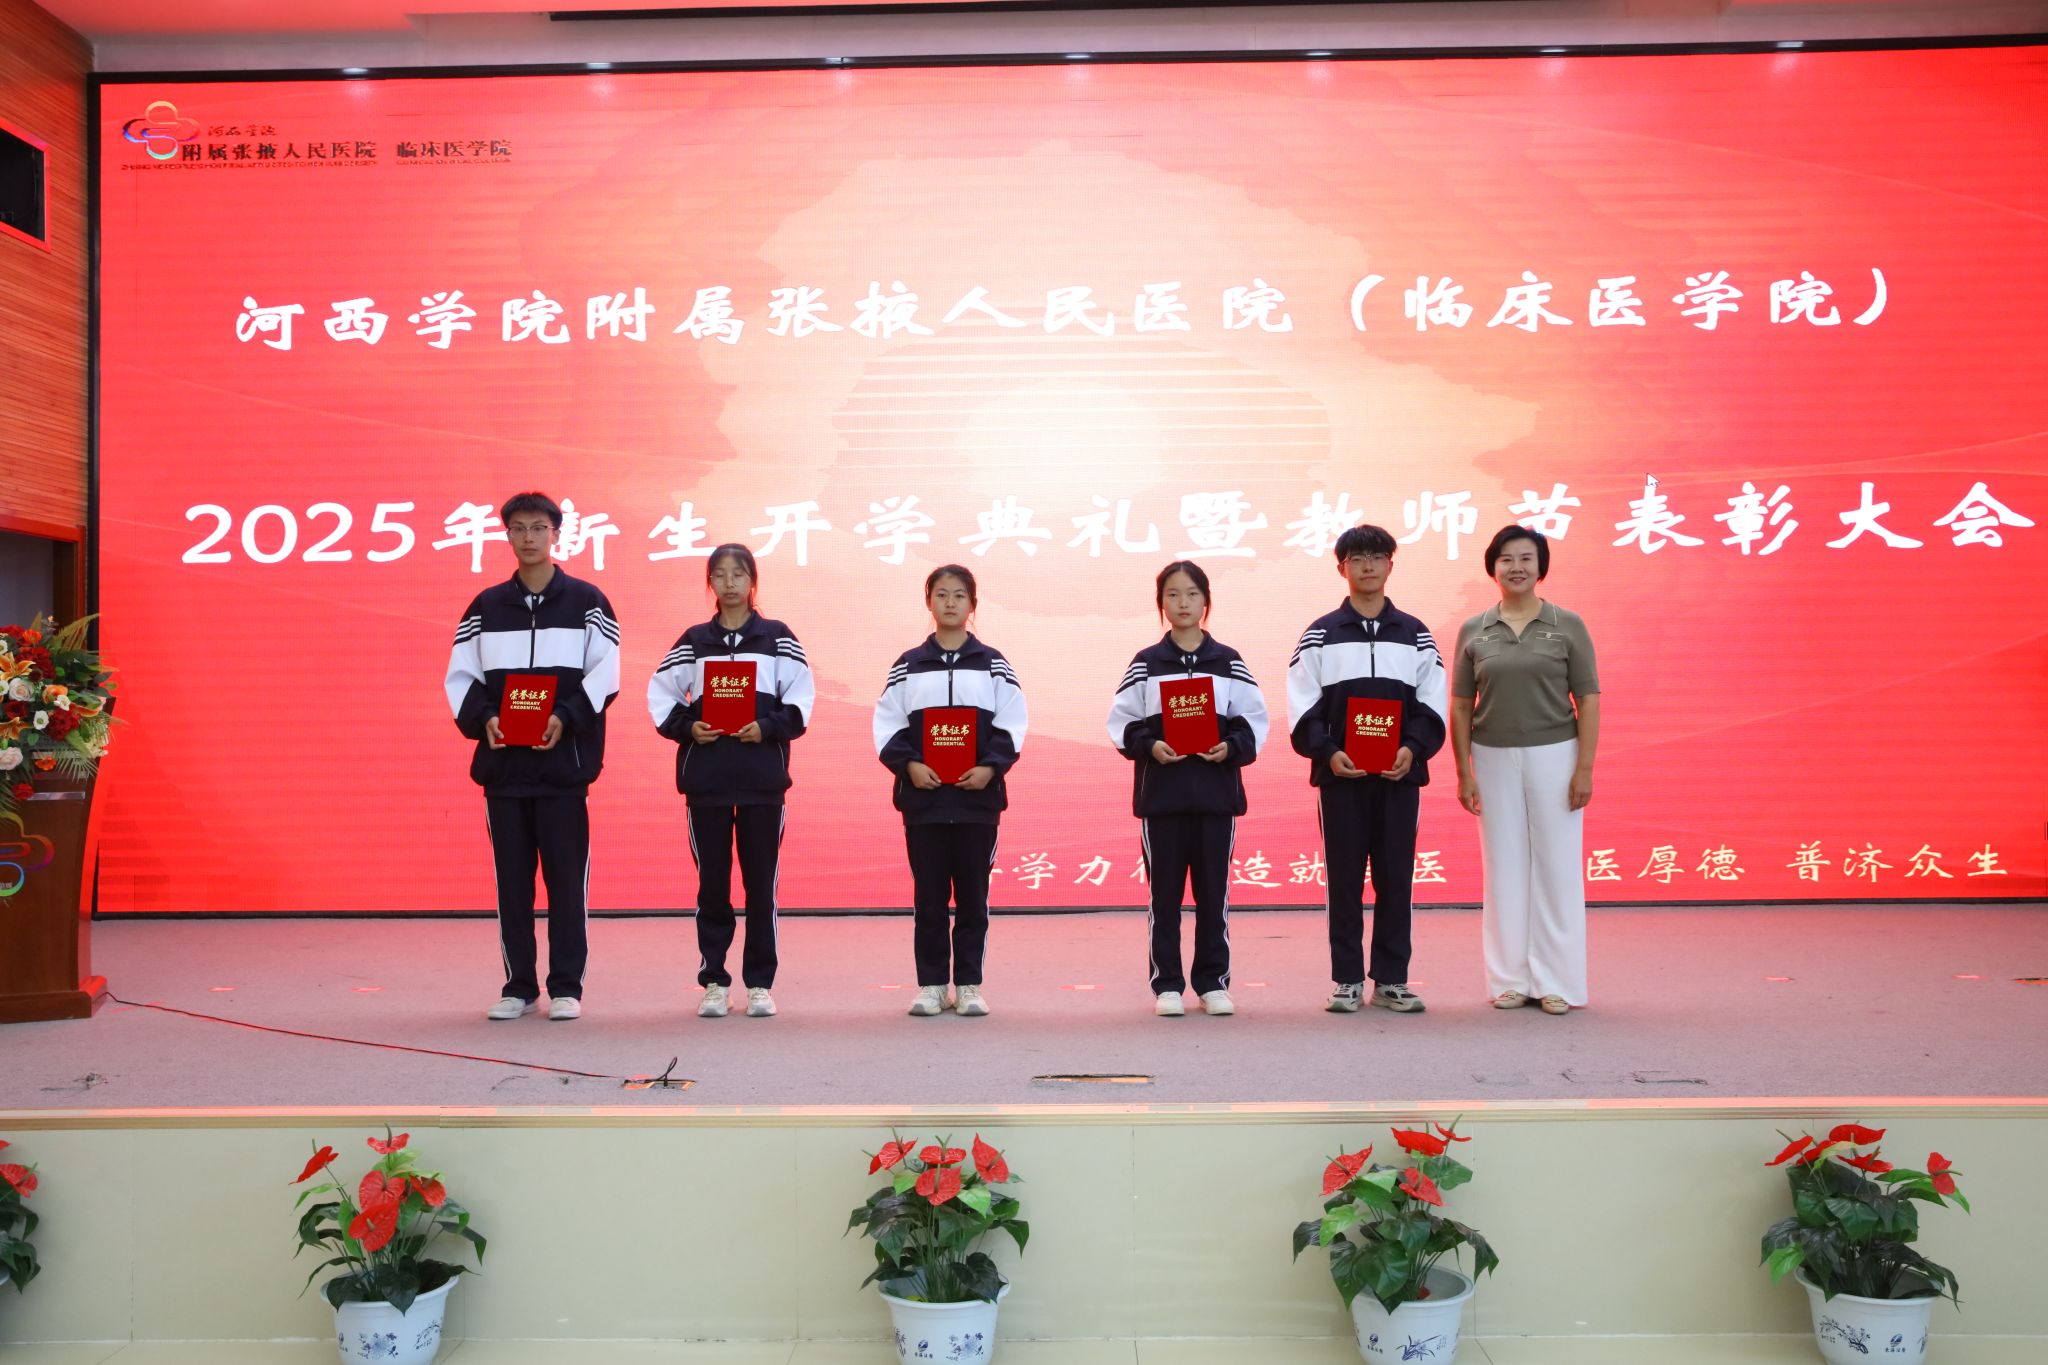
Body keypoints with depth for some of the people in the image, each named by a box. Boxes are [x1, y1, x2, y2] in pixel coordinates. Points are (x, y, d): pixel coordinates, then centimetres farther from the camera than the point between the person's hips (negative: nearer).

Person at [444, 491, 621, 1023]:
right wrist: (482, 718, -9)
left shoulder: (586, 601, 4)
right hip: (502, 761, 3)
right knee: (511, 878, 6)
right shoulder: (485, 606, 12)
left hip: (564, 760, -3)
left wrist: (566, 718, -16)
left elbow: (605, 675, -2)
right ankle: (519, 987, 15)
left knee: (566, 876, 0)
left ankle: (566, 987, 8)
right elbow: (460, 676, 9)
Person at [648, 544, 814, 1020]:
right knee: (712, 882, 4)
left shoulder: (778, 638, 5)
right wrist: (687, 728, -8)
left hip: (762, 778, -1)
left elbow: (801, 699, 2)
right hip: (705, 776, 1)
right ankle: (714, 981, 13)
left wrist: (767, 726, -13)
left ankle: (760, 983, 11)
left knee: (760, 881, 2)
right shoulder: (693, 641, 9)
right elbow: (660, 695, 8)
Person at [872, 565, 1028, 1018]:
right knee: (928, 896, 5)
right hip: (923, 796, 0)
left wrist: (990, 766, -12)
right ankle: (931, 984, 13)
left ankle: (969, 984, 13)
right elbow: (887, 724, 4)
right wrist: (908, 764, -11)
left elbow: (1012, 724, 2)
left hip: (978, 796, 0)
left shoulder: (993, 665, 6)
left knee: (973, 895, 4)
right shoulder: (907, 666, 7)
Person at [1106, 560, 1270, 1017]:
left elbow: (1254, 722, 6)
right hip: (1160, 792, 0)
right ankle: (1167, 985, 11)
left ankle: (1214, 983, 14)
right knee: (1164, 893, 3)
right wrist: (1150, 747, -14)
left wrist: (1231, 747, -11)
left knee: (1214, 892, 5)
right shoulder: (1145, 664, 5)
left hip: (1216, 791, 1)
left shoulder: (1229, 663, 7)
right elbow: (1122, 725, 3)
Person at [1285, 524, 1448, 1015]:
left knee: (1396, 878, 4)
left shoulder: (1415, 635, 10)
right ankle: (1347, 980, 10)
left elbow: (1432, 704, 7)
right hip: (1340, 775, -1)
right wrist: (1327, 752, -14)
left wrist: (1413, 749, -9)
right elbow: (1302, 707, 1)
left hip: (1400, 774, 1)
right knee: (1344, 879, 2)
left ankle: (1391, 980, 12)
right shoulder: (1319, 636, 5)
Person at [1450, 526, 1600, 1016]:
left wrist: (1584, 768, -8)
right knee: (1504, 869, 6)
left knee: (1557, 867, 2)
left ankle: (1557, 982, 11)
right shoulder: (1473, 631, 4)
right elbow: (1460, 707, 5)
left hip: (1553, 756, -1)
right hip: (1493, 759, 2)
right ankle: (1509, 980, 15)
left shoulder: (1567, 625, 0)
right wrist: (1463, 772, 0)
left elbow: (1588, 700, -2)